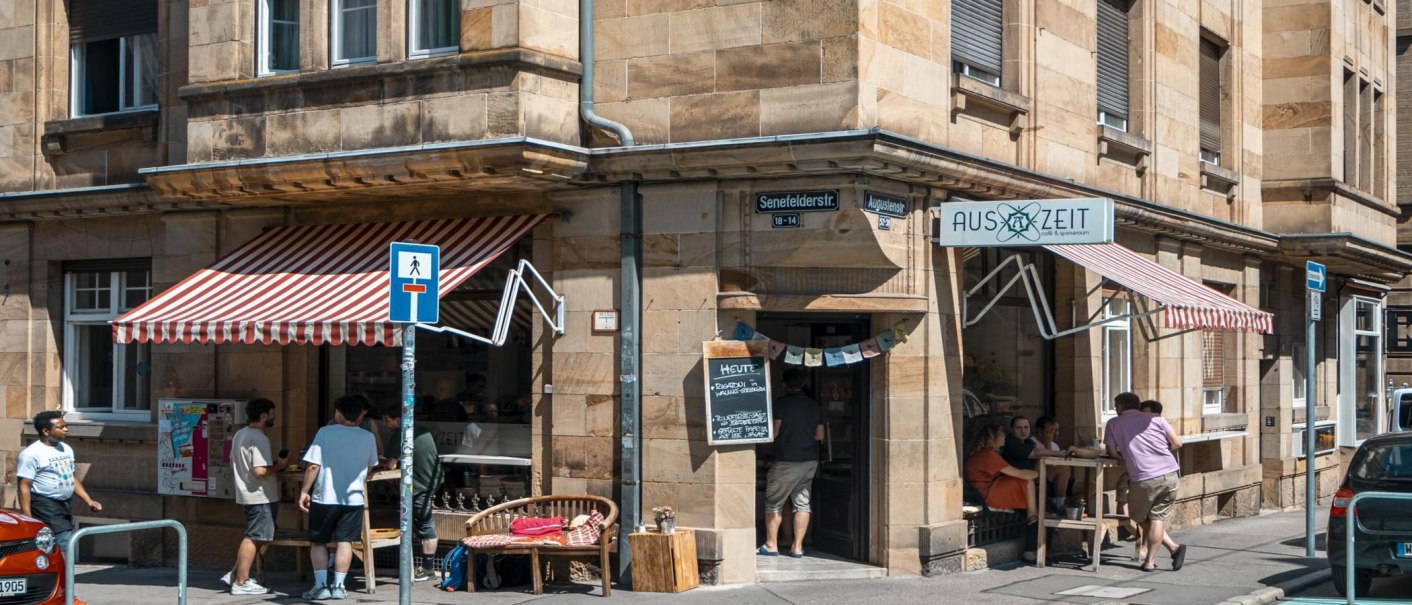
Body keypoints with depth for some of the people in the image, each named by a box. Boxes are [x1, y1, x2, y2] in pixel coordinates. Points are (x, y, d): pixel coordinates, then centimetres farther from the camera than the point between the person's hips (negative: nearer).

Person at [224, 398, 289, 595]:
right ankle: (241, 583, 1)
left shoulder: (240, 434, 11)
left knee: (251, 537, 19)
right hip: (261, 497, -10)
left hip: (246, 494, 10)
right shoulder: (260, 439, -19)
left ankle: (235, 575, 20)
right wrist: (279, 466, -9)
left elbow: (233, 463, 20)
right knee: (253, 538, -3)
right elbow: (260, 471, -26)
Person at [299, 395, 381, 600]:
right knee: (344, 542, 9)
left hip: (324, 497, -2)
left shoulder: (325, 433, -9)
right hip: (354, 498, 2)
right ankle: (338, 586, 8)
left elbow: (313, 466, -13)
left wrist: (304, 491, -4)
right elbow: (370, 467, 15)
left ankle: (321, 585, 6)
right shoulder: (368, 438, 1)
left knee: (318, 542, 10)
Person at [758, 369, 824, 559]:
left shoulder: (781, 404, -9)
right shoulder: (814, 405, 8)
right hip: (810, 460, 5)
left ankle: (771, 545, 8)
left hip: (786, 460, -5)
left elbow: (773, 433, -11)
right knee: (802, 503, 7)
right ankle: (797, 547, 5)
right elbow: (820, 436, 11)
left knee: (774, 503, 5)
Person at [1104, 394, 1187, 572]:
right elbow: (1177, 443, 11)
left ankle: (1173, 547, 11)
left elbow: (1112, 452, 8)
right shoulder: (1155, 418, 11)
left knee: (1141, 518, 18)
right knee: (1158, 518, 9)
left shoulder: (1114, 424, 8)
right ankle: (1150, 561, 1)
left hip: (1144, 479, -3)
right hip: (1170, 474, 3)